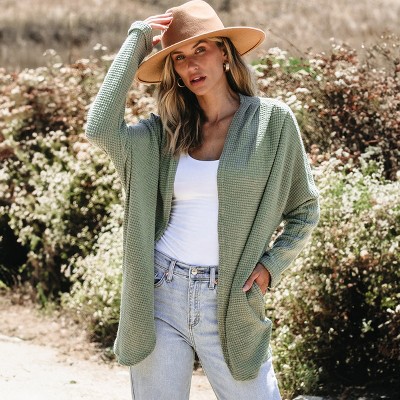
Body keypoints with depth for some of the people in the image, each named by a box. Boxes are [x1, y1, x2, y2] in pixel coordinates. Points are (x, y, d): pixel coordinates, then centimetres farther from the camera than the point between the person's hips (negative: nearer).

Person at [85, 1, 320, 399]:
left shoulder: (272, 119, 0)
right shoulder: (166, 130, 5)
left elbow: (304, 210, 10)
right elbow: (100, 129, -15)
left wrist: (271, 265, -6)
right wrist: (137, 38, -7)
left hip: (230, 302, -2)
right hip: (159, 293, 2)